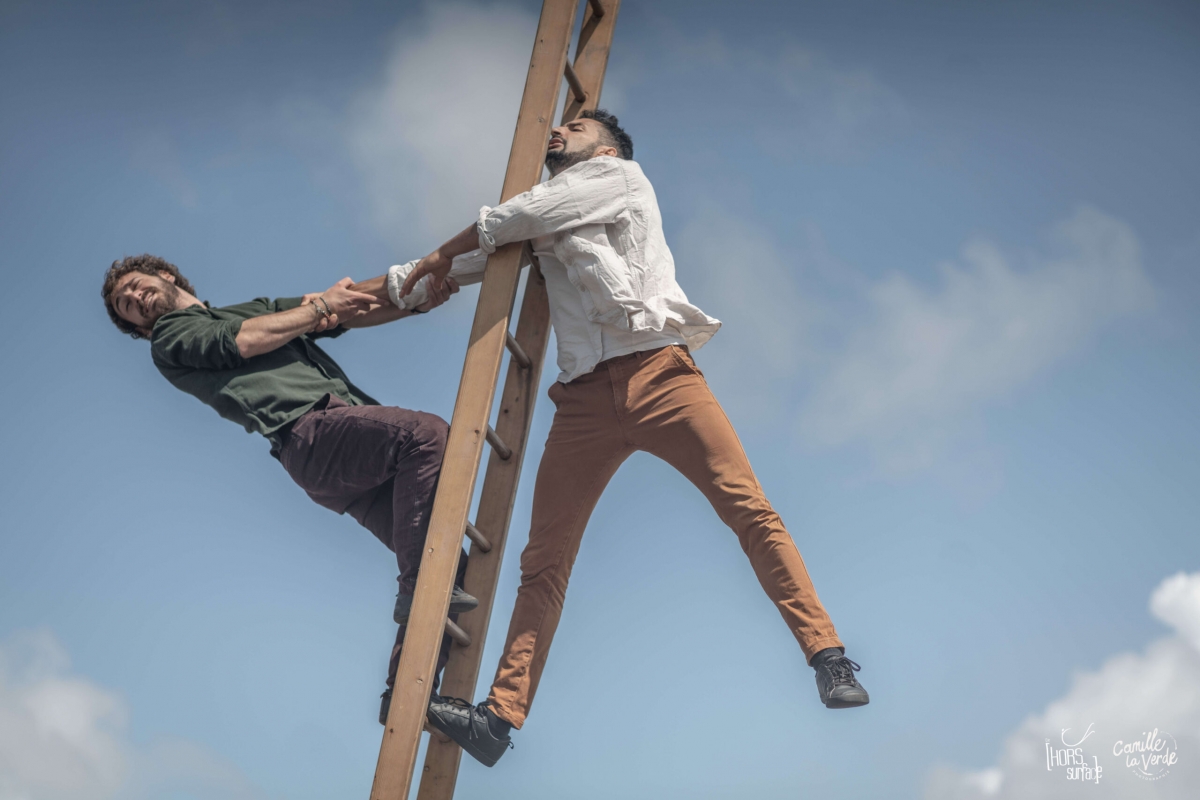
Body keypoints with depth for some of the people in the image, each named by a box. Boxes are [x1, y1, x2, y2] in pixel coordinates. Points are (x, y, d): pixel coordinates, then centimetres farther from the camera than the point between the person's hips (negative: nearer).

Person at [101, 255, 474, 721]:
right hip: (309, 430, -6)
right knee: (426, 434, -31)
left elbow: (350, 310, 22)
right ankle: (417, 595, -32)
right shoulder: (170, 336, 20)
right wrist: (320, 307, 10)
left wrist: (417, 300, 7)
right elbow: (243, 341, 1)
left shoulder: (259, 308, 37)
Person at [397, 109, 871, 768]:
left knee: (747, 508, -16)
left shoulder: (621, 177, 15)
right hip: (583, 399, 5)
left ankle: (827, 655, -15)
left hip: (655, 373, -5)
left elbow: (513, 217, 7)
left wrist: (442, 253, 19)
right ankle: (501, 714, -4)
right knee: (544, 560, -1)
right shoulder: (543, 222, 31)